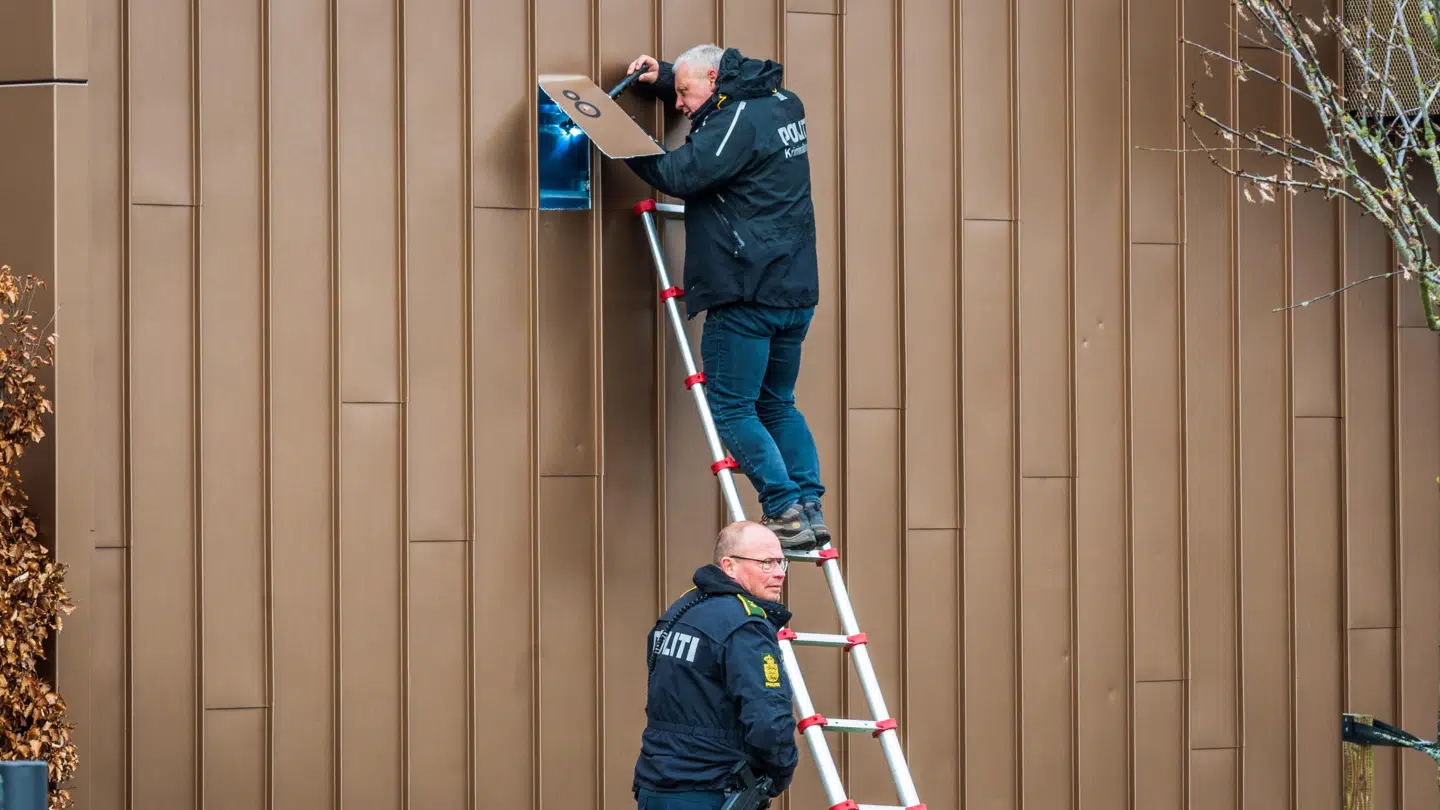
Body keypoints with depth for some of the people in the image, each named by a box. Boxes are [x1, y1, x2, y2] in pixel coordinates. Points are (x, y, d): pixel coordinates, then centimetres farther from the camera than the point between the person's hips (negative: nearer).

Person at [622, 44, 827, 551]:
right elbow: (711, 105, 35)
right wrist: (660, 77, 23)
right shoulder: (782, 106, 17)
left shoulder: (738, 120, -13)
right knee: (778, 404, 17)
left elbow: (681, 175, -17)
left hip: (745, 295, -9)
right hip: (796, 289, 9)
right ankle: (810, 508, 7)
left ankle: (785, 511, -10)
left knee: (732, 408, -3)